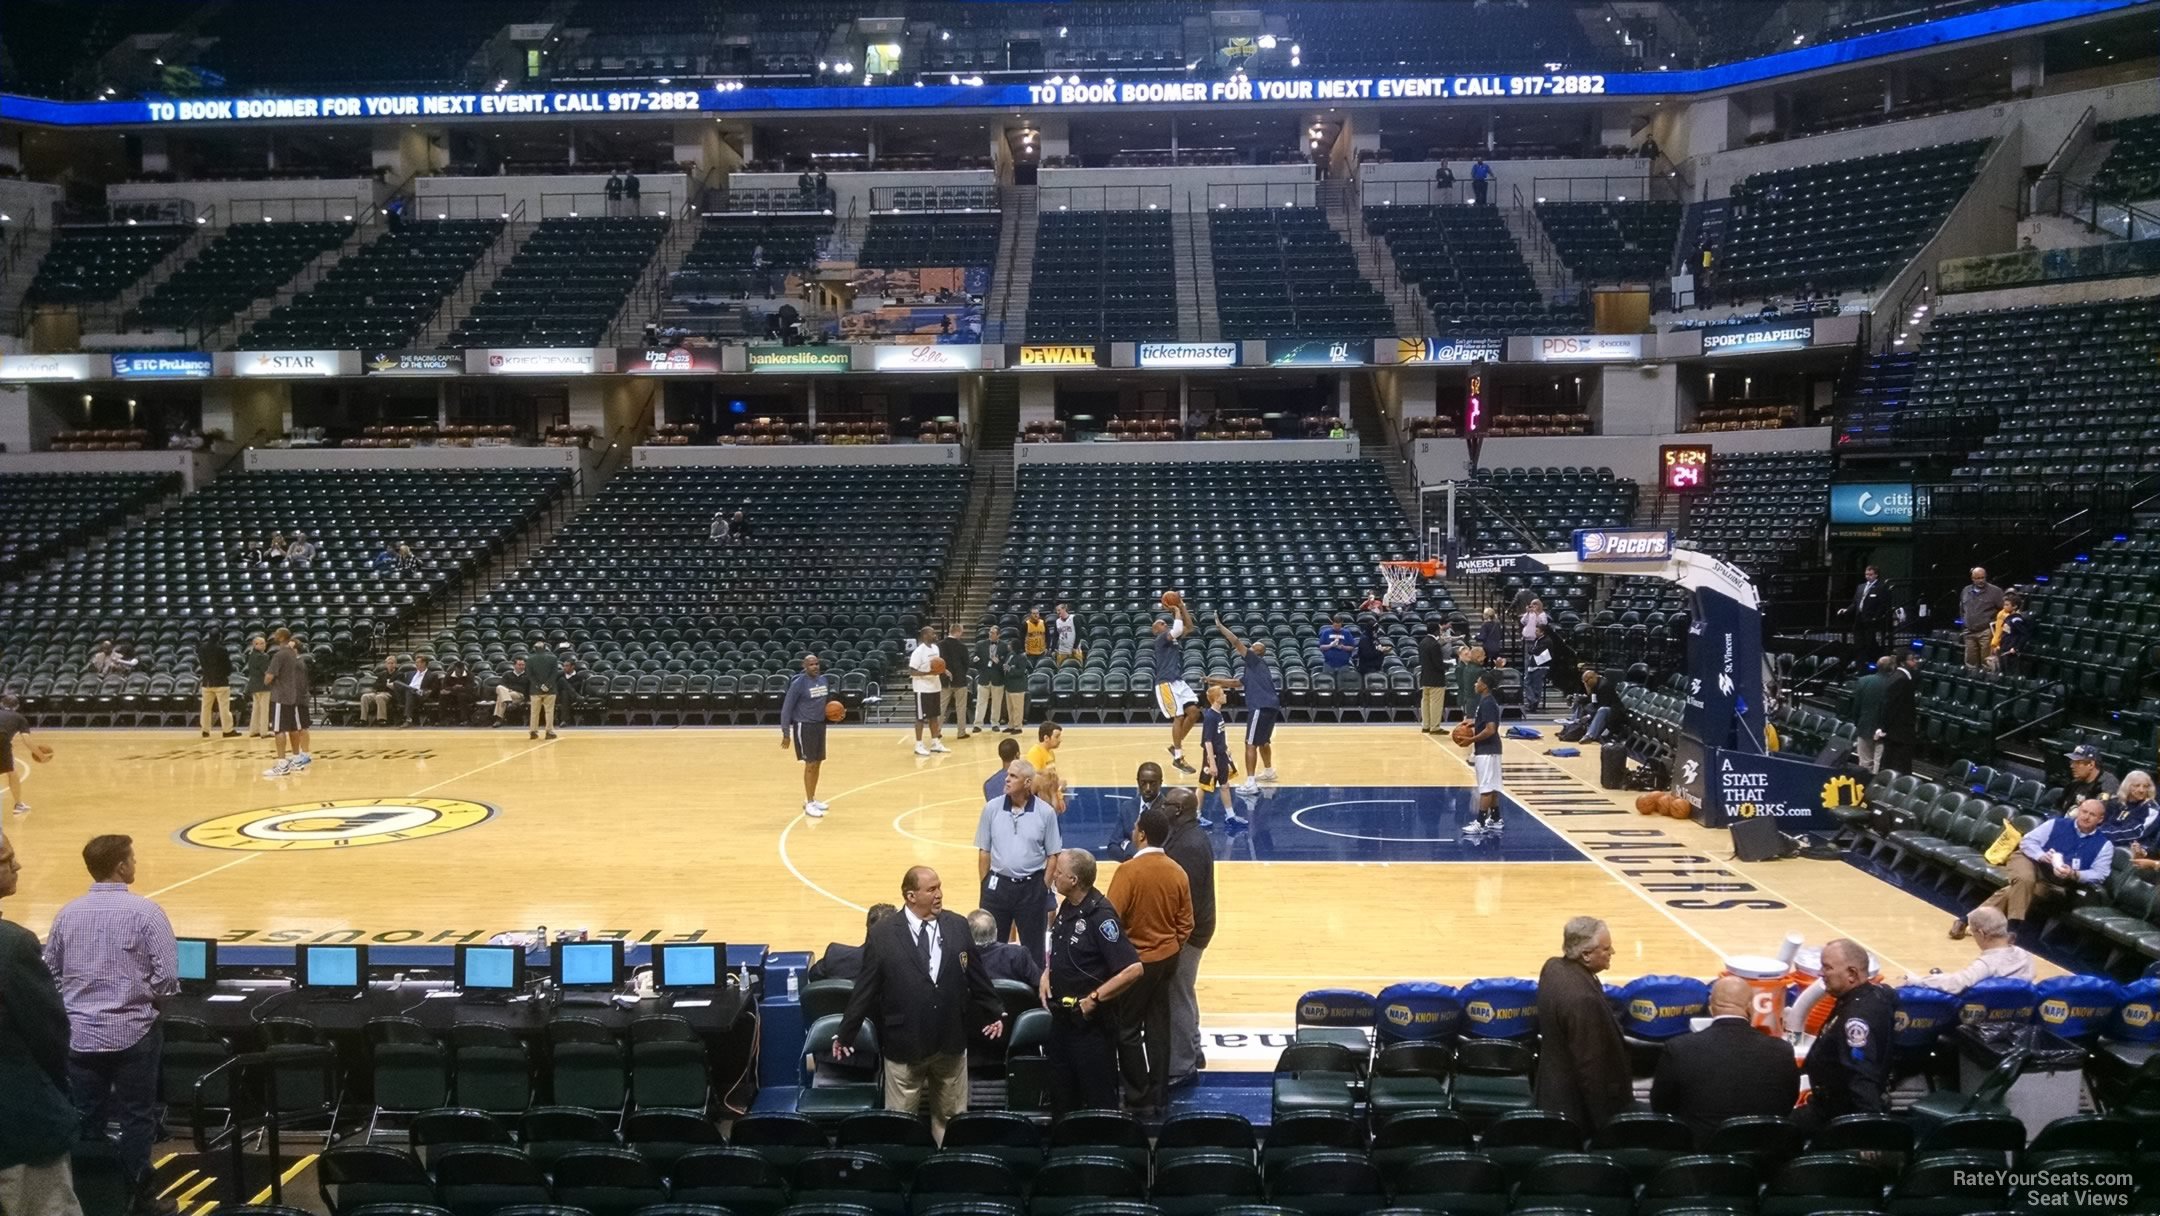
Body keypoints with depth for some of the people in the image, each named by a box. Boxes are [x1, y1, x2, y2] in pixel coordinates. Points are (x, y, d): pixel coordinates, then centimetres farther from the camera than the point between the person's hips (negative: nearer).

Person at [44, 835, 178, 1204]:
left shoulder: (67, 913, 0)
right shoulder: (145, 911, -12)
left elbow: (50, 972, 7)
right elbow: (168, 977, -15)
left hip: (79, 1034, 4)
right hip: (132, 1032, -4)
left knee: (86, 1120, 14)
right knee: (136, 1118, 9)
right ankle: (134, 1195, 14)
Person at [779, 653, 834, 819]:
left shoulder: (824, 680, 5)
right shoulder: (799, 683, -16)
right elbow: (787, 707, -13)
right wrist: (786, 733, -14)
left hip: (820, 725, 7)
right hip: (804, 726, -7)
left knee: (818, 763, 12)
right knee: (810, 764, -7)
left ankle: (811, 799, 24)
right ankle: (809, 804, 0)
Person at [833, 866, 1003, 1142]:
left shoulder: (958, 926, -1)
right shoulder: (882, 934, -9)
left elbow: (977, 975, 10)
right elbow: (864, 988, -2)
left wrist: (995, 1013, 17)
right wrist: (845, 1034, 2)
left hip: (951, 1043, 3)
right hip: (904, 1045, -2)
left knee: (951, 1119, 13)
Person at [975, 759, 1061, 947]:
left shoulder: (1045, 812, -7)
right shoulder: (992, 808, -3)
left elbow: (1052, 855, -1)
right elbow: (984, 851, 4)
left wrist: (1045, 887, -3)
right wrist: (984, 886, 2)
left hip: (1032, 887, -1)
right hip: (998, 884, 2)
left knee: (1033, 946, 10)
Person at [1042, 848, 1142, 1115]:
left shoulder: (1100, 917, -22)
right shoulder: (1067, 907, 3)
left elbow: (1134, 969, -27)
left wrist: (1095, 998, -22)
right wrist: (1047, 973, 3)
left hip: (1093, 1023, -8)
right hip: (1061, 1018, 8)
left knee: (1099, 1102, 6)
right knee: (1061, 1097, 20)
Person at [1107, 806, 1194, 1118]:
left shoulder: (1129, 871, -20)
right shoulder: (1178, 873, -1)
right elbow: (1185, 923, 5)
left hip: (1135, 961, -6)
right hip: (1167, 959, 6)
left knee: (1128, 1031, 6)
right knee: (1158, 1029, 14)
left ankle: (1140, 1101, 10)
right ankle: (1158, 1097, 21)